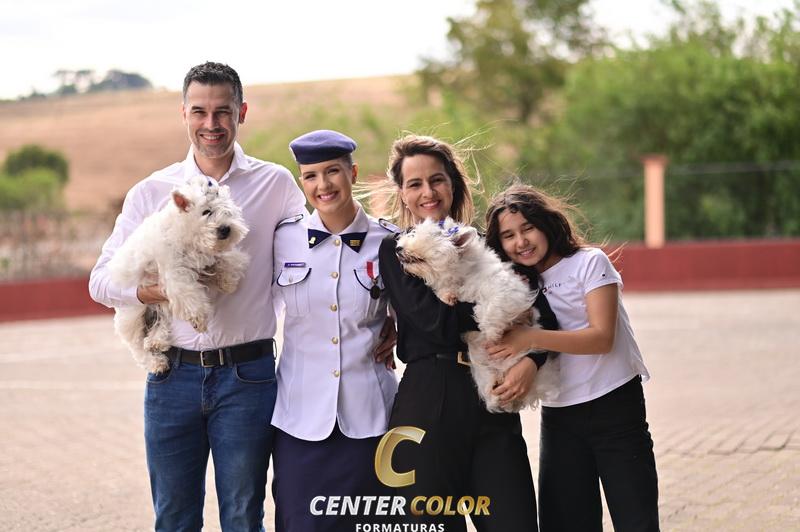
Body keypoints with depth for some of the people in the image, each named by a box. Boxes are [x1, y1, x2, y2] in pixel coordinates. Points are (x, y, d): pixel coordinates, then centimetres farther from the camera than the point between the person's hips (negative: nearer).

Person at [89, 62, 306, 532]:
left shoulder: (275, 185, 2)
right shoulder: (151, 192, 5)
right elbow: (102, 280, 3)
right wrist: (158, 291, -15)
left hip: (247, 374, -2)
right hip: (173, 374, 2)